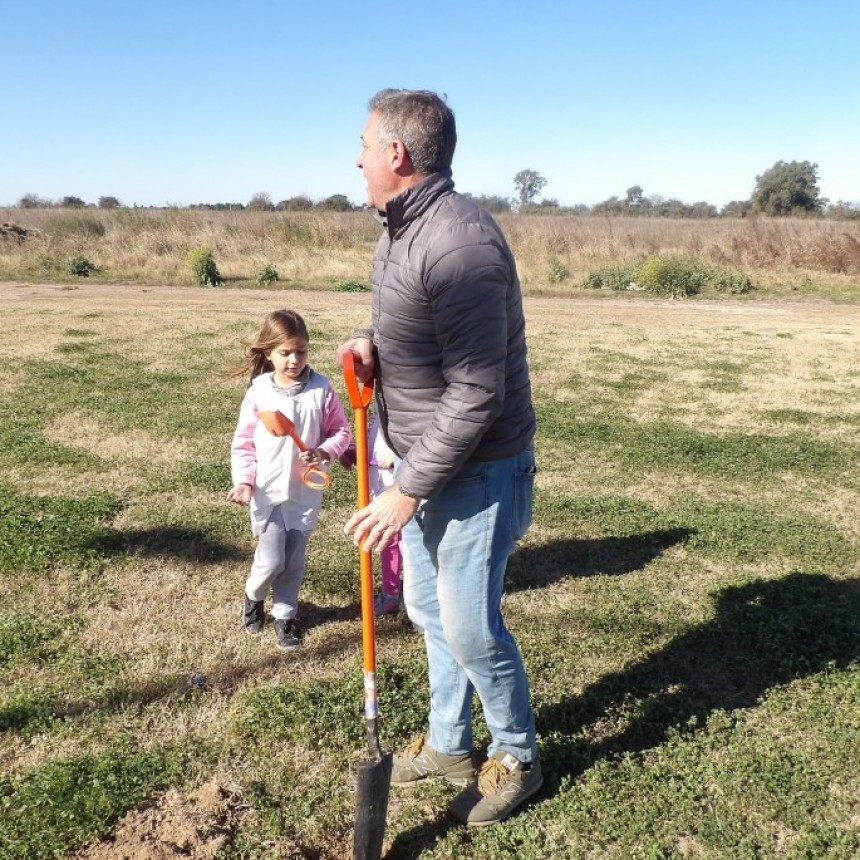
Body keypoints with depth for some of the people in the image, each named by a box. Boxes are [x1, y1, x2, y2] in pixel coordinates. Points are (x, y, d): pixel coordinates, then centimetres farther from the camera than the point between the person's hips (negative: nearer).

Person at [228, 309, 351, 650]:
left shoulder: (321, 389, -8)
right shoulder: (258, 392, -8)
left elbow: (341, 432, 0)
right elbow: (243, 443, -1)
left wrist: (324, 452, -18)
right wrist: (243, 481, -12)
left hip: (306, 492, 1)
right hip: (267, 492, -1)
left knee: (294, 562, 10)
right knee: (271, 561, -3)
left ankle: (285, 615, 31)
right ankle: (253, 596, 30)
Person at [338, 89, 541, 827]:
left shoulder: (459, 243, -25)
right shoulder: (399, 228, 6)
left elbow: (476, 396, -26)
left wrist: (407, 491, -21)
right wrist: (372, 343, -3)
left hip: (474, 472, -9)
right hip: (422, 460, 9)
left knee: (470, 629, 4)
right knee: (429, 610, 20)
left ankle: (517, 759, 31)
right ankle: (449, 745, 41)